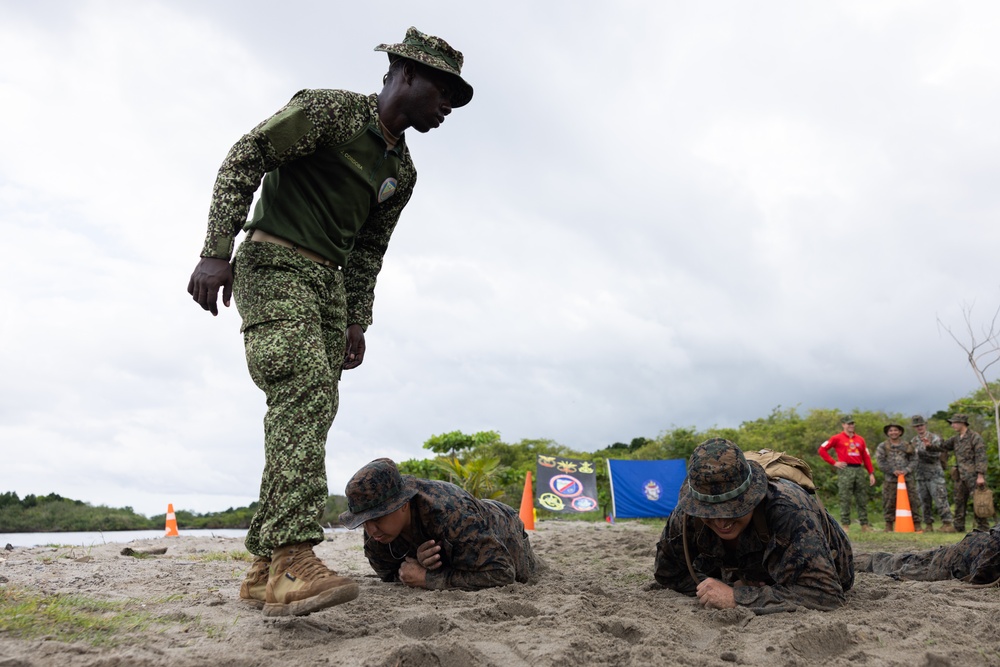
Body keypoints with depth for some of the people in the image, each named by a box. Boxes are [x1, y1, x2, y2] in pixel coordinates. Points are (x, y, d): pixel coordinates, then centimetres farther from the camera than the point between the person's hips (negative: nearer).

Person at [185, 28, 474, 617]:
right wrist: (217, 251, -19)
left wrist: (357, 321, 13)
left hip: (328, 281, 8)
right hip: (273, 264, -8)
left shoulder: (402, 171, 17)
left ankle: (265, 568, 4)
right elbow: (245, 158, -10)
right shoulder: (328, 109, -6)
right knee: (304, 386, -27)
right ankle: (293, 558, -35)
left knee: (311, 416, 0)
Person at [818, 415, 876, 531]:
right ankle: (845, 524, -1)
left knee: (862, 498, 6)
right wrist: (834, 462, -4)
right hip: (845, 470, -4)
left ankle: (864, 524, 12)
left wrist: (871, 473, 7)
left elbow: (866, 457, 14)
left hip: (859, 470, 4)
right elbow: (822, 449, 1)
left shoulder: (860, 439, 16)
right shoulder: (837, 438, 3)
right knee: (845, 499, -5)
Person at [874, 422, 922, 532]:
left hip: (908, 478, 1)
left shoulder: (908, 446, 12)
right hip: (890, 480, -1)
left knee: (913, 501, 0)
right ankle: (889, 525, 7)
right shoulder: (882, 447, 6)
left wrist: (906, 470, -10)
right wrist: (893, 471, -12)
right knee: (889, 502, 0)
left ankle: (916, 524, 6)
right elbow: (881, 462, -2)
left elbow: (914, 461, 6)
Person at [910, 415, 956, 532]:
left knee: (940, 500, -9)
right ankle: (928, 525, 14)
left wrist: (928, 447, -31)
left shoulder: (934, 438, -2)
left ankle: (947, 523, -5)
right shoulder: (913, 441, 13)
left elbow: (937, 454, -14)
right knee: (924, 502, 7)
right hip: (920, 476, 5)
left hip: (935, 474, -5)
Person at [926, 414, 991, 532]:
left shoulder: (975, 437, -8)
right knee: (959, 502, 8)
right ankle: (959, 528, 13)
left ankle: (983, 528, 1)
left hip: (973, 477, -7)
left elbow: (981, 458, -13)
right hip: (960, 477, 7)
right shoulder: (956, 439, 14)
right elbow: (942, 447, 19)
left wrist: (980, 475, -19)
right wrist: (929, 446, 0)